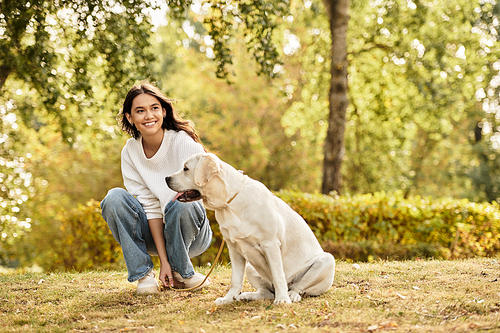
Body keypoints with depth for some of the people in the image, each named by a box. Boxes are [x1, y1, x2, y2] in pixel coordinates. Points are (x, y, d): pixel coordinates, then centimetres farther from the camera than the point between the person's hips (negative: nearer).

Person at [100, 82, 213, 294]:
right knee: (115, 197, -21)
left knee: (181, 204, -35)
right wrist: (163, 260, -19)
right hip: (154, 231, 3)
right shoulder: (130, 152, -7)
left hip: (194, 234, -3)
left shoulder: (184, 143, -18)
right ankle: (143, 274, -13)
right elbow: (150, 206, -11)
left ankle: (181, 271, -10)